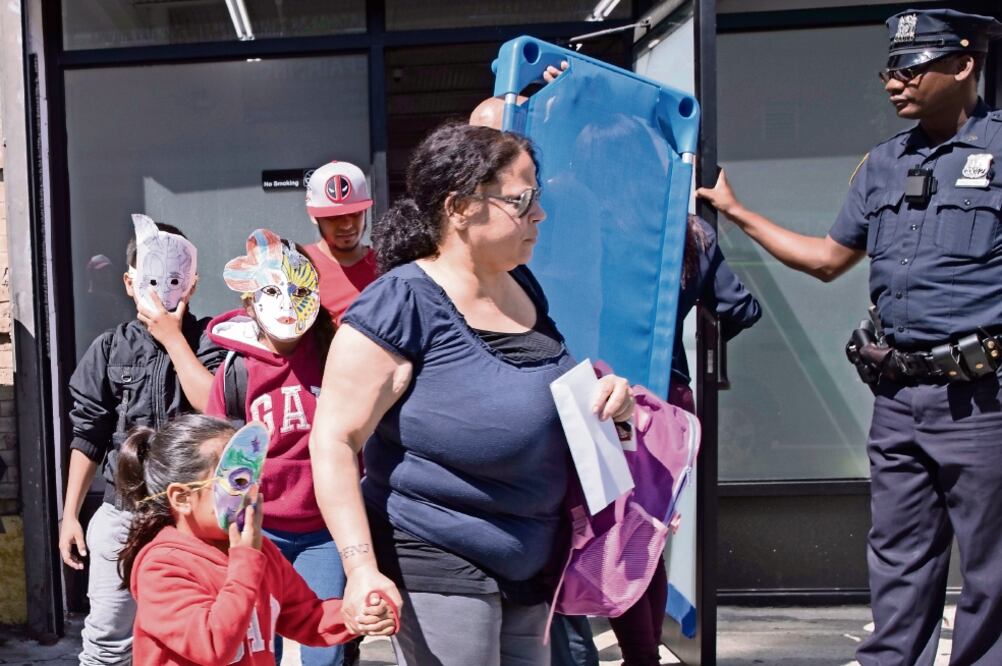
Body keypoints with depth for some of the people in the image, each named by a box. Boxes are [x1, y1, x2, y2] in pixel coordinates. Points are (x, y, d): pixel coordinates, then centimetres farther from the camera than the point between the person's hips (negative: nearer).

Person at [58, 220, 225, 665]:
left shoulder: (208, 340, -2)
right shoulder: (109, 349, 4)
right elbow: (88, 434, 8)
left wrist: (172, 337, -14)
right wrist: (70, 514, 6)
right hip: (122, 514, 2)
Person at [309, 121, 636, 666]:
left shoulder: (524, 288, 6)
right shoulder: (402, 304, -18)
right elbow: (333, 441, -19)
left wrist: (603, 395, 1)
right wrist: (362, 568, -27)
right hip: (437, 570, -8)